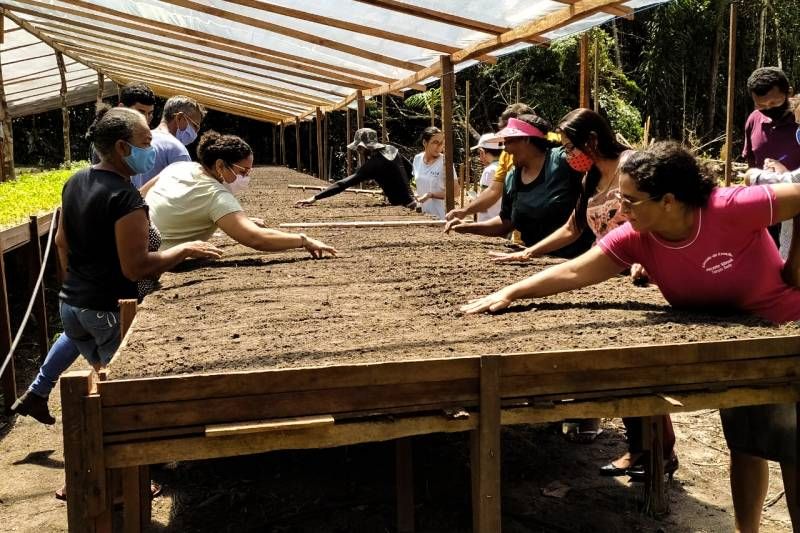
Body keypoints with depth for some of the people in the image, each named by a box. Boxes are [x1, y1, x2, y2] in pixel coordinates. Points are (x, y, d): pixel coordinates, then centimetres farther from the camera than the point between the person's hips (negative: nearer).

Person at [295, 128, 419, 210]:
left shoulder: (373, 164, -20)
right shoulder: (391, 150, 4)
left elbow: (344, 183, -27)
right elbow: (410, 169, 19)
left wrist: (315, 197, -31)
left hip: (403, 206, -8)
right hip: (411, 201, 8)